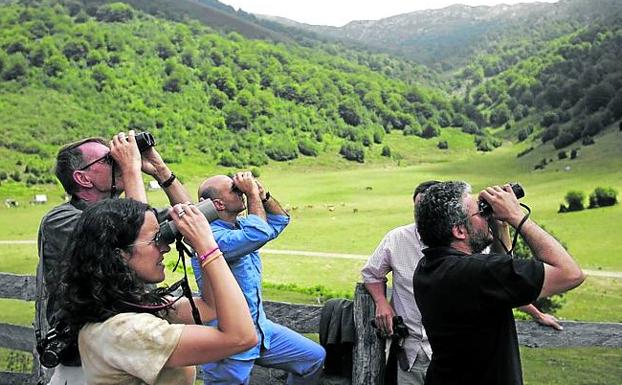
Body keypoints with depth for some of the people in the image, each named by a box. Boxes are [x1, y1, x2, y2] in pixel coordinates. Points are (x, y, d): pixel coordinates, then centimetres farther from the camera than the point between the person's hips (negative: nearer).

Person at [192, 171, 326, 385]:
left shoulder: (240, 226, 5)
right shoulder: (211, 236, -26)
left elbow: (280, 220, 15)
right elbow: (260, 234, -37)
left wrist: (262, 193, -3)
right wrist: (252, 193, -23)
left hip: (260, 327, 9)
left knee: (314, 357, 12)